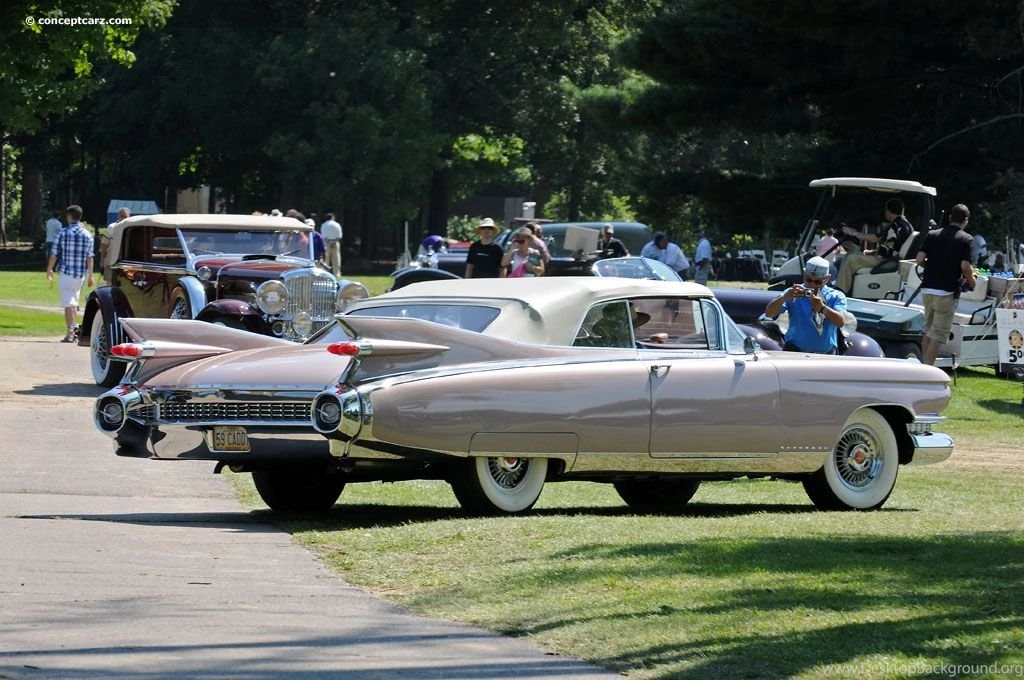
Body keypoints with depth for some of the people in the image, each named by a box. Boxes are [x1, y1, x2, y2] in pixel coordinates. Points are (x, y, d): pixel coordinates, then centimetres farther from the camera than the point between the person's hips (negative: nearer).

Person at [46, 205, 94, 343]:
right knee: (74, 302, 21)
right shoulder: (87, 235, 2)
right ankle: (75, 327, 23)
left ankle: (70, 333, -9)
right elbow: (89, 257, 2)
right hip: (81, 273, 3)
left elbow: (54, 254, -3)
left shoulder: (63, 233, -7)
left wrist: (49, 269, 11)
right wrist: (90, 275, 9)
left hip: (66, 272, -3)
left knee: (68, 304, -3)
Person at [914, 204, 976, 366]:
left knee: (928, 330, 18)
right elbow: (965, 266, -14)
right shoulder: (966, 239, -5)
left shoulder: (932, 235, 7)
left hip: (928, 287, 5)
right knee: (939, 334, -1)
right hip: (947, 291, -5)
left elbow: (919, 259, 0)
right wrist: (971, 280, 5)